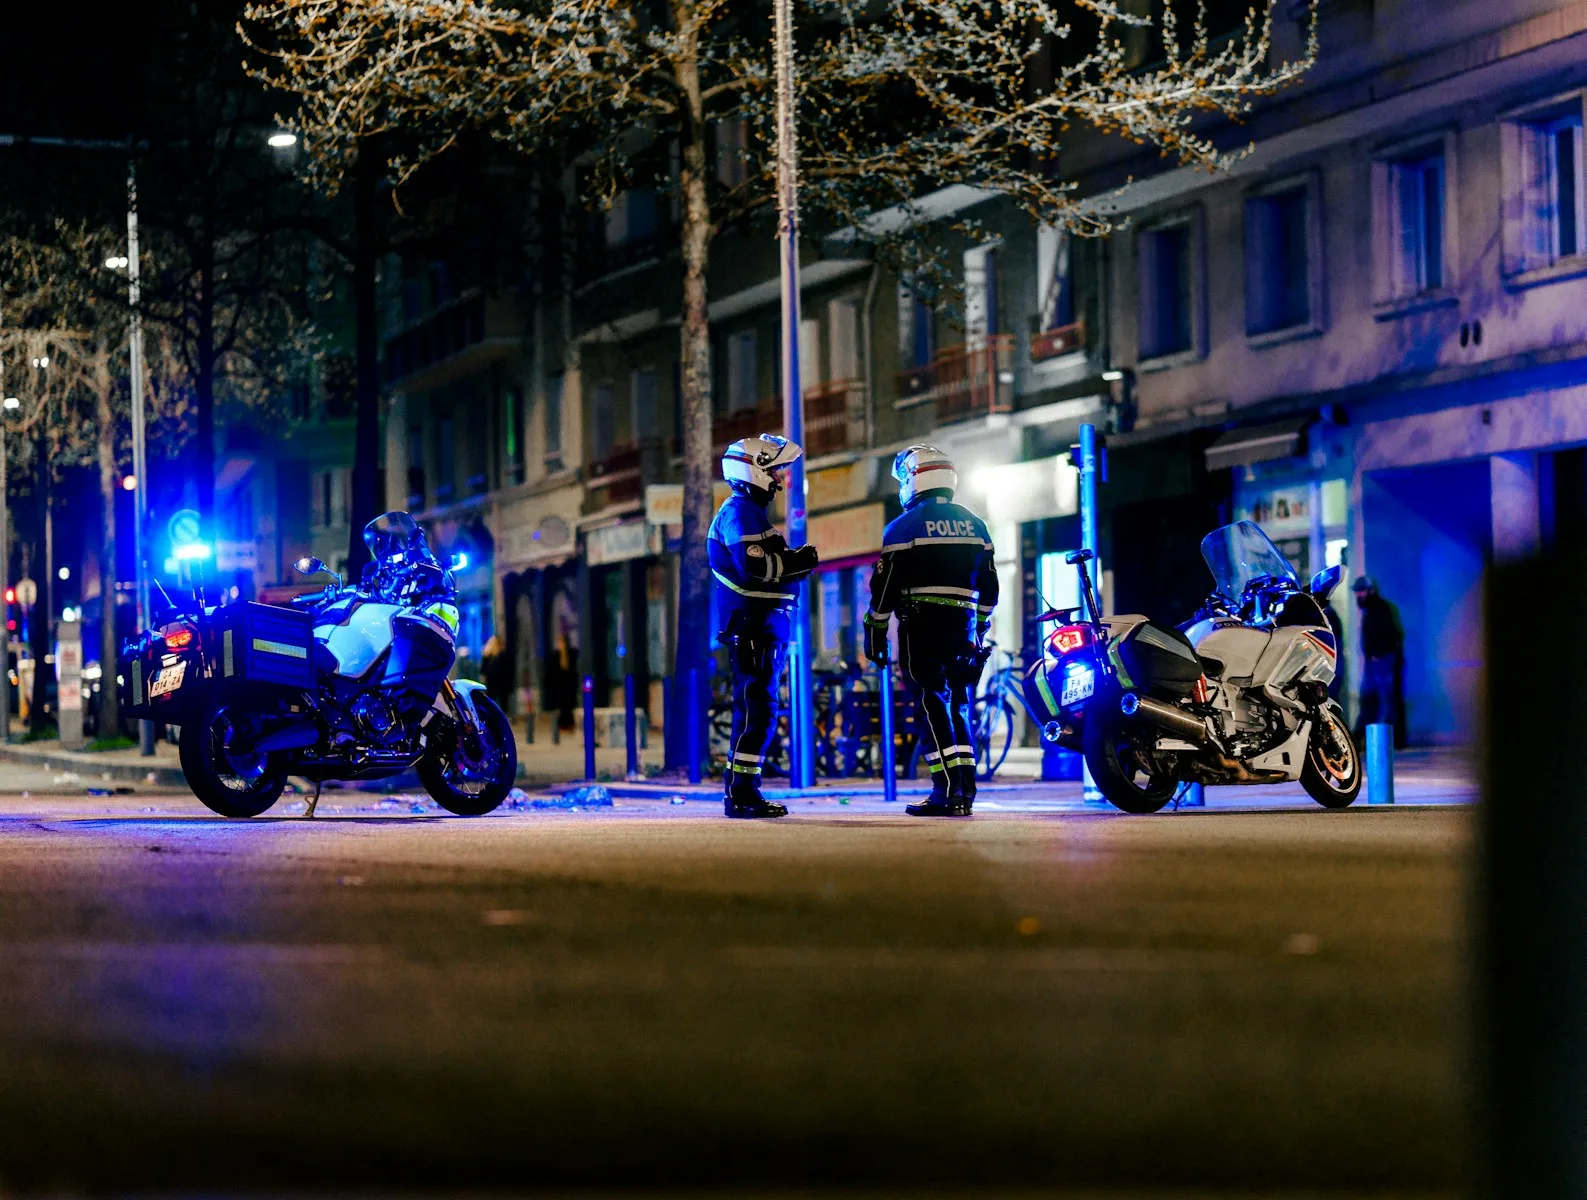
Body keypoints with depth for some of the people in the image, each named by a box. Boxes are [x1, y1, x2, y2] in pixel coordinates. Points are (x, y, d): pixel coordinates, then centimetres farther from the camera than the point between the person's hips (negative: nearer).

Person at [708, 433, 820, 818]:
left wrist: (796, 561, 8)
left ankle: (743, 792, 15)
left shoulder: (752, 511, 22)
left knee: (757, 710, 12)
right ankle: (741, 795, -12)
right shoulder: (739, 512, -11)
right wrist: (801, 561, -12)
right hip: (752, 625, -11)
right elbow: (756, 568, -22)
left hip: (764, 626, 11)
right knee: (757, 708, -12)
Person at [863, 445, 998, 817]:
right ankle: (965, 793, 8)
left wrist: (874, 633, 1)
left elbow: (885, 587, -6)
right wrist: (979, 629, 24)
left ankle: (948, 791, -14)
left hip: (922, 629, -5)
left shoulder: (904, 526, -5)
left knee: (933, 707, -6)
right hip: (965, 628, 5)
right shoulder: (974, 525, 12)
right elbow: (989, 587, 15)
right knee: (959, 708, 12)